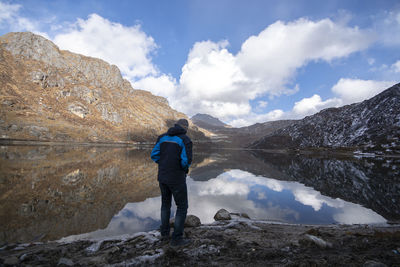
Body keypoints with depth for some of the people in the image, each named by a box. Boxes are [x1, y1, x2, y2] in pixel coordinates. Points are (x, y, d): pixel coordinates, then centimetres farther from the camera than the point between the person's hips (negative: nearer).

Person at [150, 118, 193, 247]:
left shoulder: (163, 137, 4)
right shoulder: (186, 140, -13)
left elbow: (154, 155, 1)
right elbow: (186, 161, -22)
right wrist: (184, 167, 2)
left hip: (162, 176, 6)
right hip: (176, 178, -6)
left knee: (166, 203, 25)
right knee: (182, 207, 10)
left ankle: (165, 233, 33)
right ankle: (176, 239, 16)